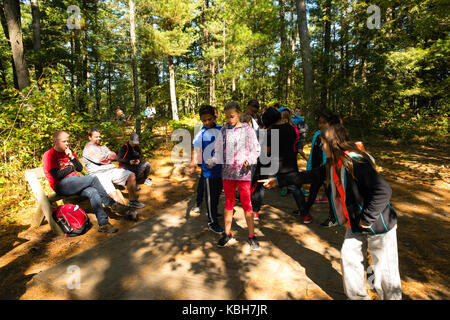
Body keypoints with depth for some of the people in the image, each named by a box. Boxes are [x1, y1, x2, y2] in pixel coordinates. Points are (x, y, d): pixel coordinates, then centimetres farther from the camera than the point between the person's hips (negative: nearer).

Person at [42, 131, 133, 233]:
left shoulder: (69, 151, 18)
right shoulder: (49, 155, -1)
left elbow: (80, 168, 12)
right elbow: (57, 175, -12)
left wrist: (72, 157, -3)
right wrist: (71, 167, 1)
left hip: (75, 182, 6)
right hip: (61, 186, -6)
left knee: (92, 192, -26)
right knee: (93, 179, -26)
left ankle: (103, 223, -33)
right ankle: (112, 204, -16)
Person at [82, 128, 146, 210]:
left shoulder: (104, 147, 27)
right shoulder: (88, 147, 5)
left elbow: (115, 156, 14)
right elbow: (98, 159, -10)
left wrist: (106, 157, -3)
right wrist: (109, 160, 6)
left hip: (111, 170, 7)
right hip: (99, 174, -7)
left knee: (131, 175, -8)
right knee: (113, 194, -30)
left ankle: (132, 200, -3)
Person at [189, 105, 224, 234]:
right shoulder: (201, 133, -11)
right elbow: (196, 150, -12)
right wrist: (193, 163, -25)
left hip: (221, 168, 5)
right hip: (209, 170, -5)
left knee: (218, 193, 21)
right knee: (210, 196, 4)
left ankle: (212, 212, 44)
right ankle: (212, 222, 17)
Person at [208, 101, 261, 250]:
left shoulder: (247, 129, -3)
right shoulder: (224, 130, 7)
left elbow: (256, 149, -2)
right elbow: (219, 149, 11)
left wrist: (249, 160, -20)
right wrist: (213, 161, -6)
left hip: (243, 172, -3)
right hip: (227, 172, 4)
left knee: (246, 204, 1)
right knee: (228, 203, 13)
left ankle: (252, 236, 16)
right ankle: (227, 234, 27)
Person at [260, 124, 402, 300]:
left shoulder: (355, 162, -26)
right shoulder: (333, 164, 2)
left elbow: (383, 191, -30)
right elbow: (310, 175, 11)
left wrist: (367, 218, -22)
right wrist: (279, 180, 12)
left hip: (378, 225, -8)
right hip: (356, 225, 9)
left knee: (384, 270, 5)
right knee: (349, 259, 15)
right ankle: (357, 295, 34)